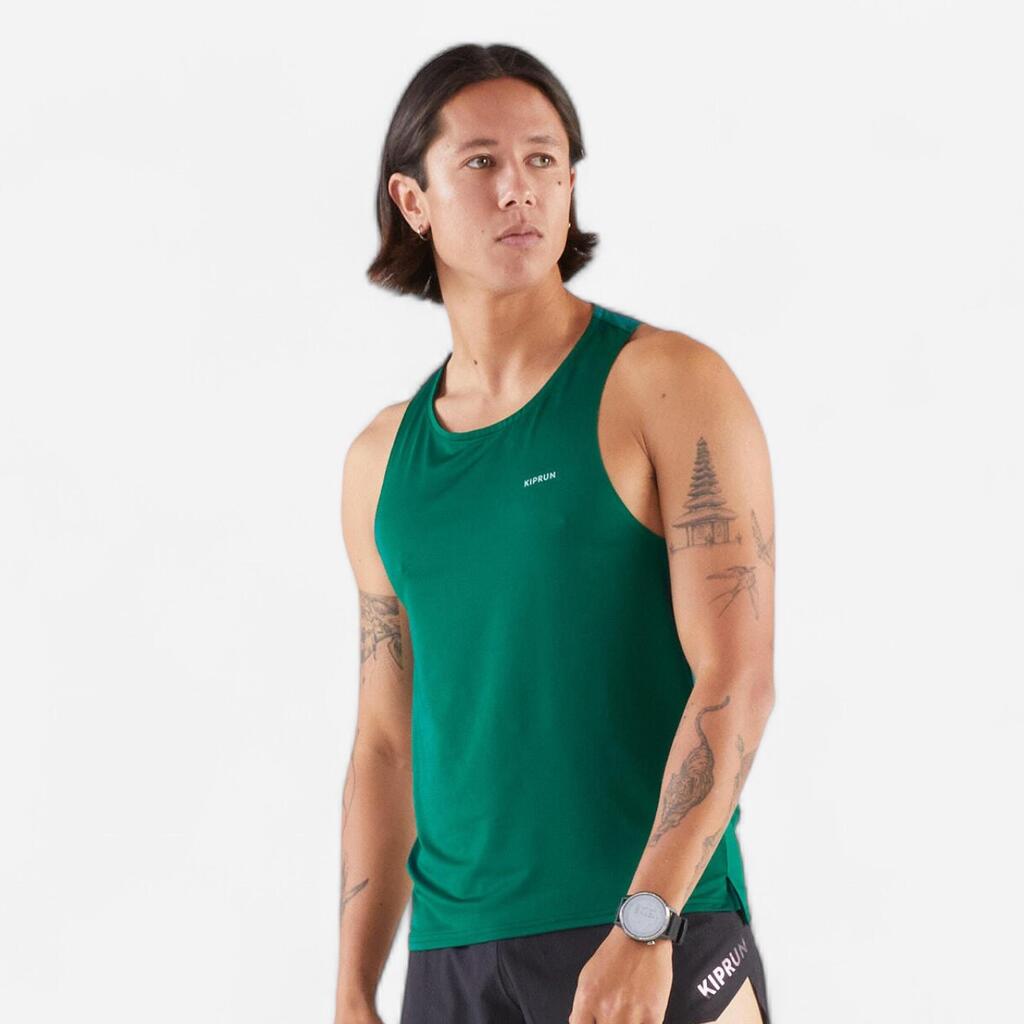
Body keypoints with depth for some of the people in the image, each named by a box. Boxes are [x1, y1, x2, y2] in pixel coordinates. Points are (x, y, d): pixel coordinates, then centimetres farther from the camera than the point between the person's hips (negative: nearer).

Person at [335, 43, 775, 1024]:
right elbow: (387, 742, 14)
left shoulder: (671, 384, -5)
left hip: (661, 938, -5)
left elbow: (736, 679, -13)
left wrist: (641, 930, -22)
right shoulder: (382, 461, 12)